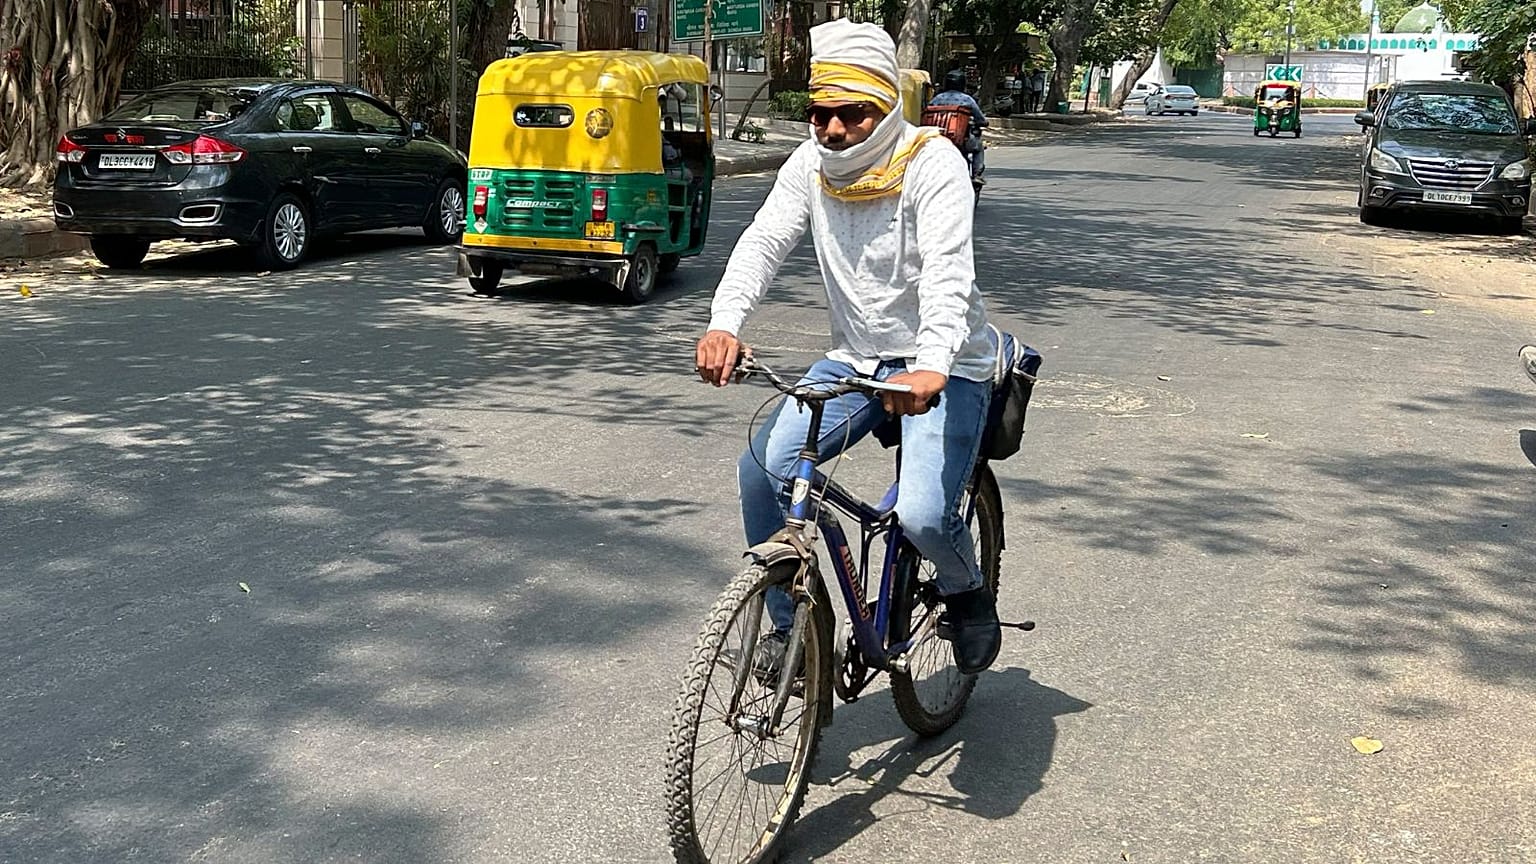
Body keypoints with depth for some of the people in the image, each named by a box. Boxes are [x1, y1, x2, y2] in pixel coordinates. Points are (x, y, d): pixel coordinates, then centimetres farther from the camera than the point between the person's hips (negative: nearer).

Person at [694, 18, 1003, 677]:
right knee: (761, 467, -14)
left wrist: (931, 366, -49)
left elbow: (948, 271, -31)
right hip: (855, 359, 5)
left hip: (942, 365, -5)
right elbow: (764, 241, -14)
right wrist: (725, 324, -34)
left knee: (922, 515, -23)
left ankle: (967, 591, 15)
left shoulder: (932, 162, -17)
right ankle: (790, 626, 6)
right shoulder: (810, 165, -1)